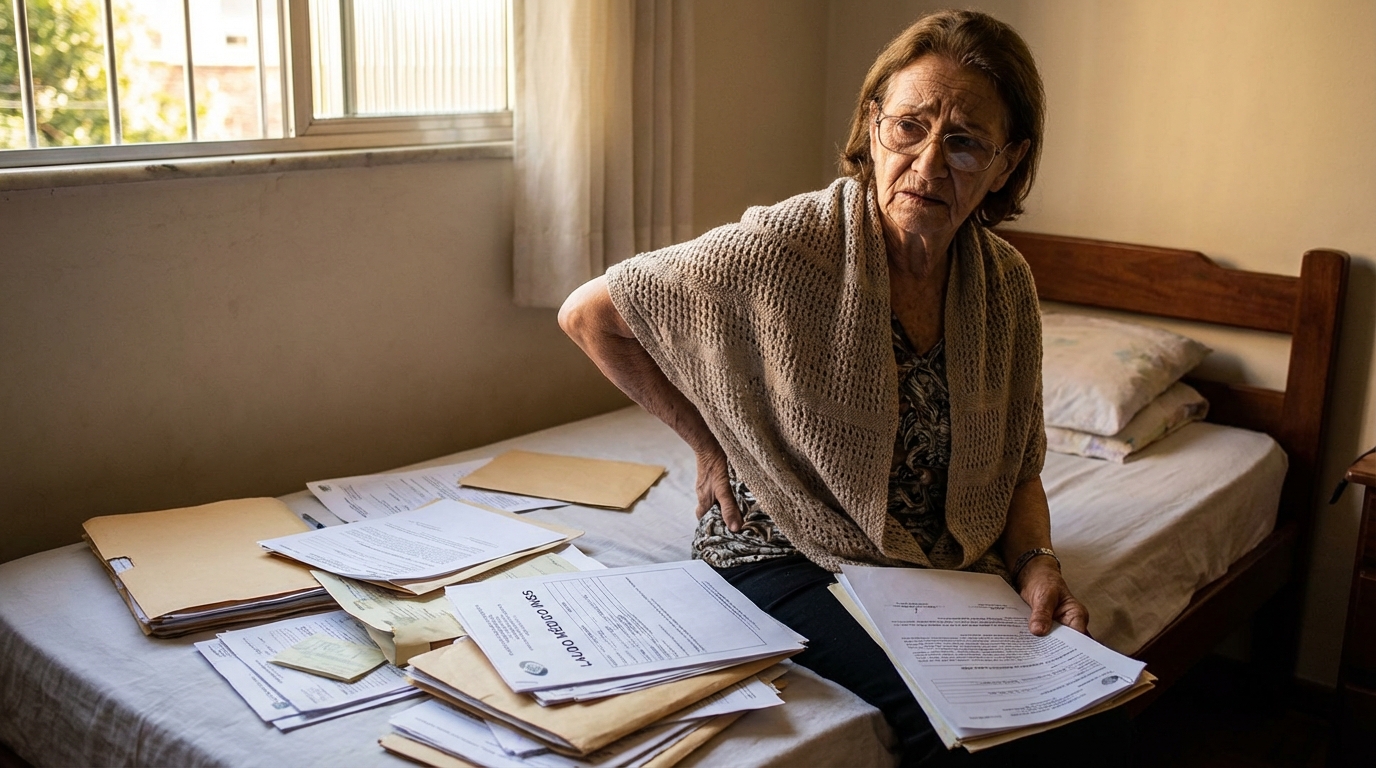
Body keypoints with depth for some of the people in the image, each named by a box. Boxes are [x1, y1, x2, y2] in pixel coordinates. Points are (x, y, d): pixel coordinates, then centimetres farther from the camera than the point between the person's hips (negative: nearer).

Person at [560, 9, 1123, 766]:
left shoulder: (1006, 284, -2)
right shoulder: (783, 248, -19)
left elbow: (1015, 467, 10)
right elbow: (587, 313, -9)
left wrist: (1037, 564, -9)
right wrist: (707, 441, -8)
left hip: (944, 566, 5)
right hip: (787, 556, -5)